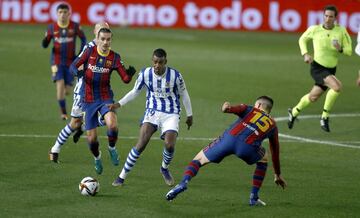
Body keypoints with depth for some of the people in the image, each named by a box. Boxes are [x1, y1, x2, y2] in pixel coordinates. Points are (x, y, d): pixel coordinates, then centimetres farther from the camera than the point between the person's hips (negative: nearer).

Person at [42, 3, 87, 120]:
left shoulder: (75, 26, -5)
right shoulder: (52, 28, -4)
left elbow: (83, 39, 8)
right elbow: (45, 45, 2)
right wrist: (45, 41, -23)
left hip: (70, 62, 1)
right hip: (57, 61, -1)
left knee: (67, 90, 4)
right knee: (60, 84, -20)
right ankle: (63, 112, -8)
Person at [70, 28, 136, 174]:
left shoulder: (114, 57, -4)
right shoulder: (89, 52, -4)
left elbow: (125, 79, -5)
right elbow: (73, 66, -2)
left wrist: (130, 74, -28)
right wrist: (76, 72, -25)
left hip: (105, 98, -1)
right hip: (88, 100, 1)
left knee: (112, 125, -29)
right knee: (91, 138, 1)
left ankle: (112, 148, 2)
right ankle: (97, 158, 34)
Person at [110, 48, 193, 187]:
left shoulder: (175, 75, -12)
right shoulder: (145, 74, -8)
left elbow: (183, 94, 3)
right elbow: (135, 92, 8)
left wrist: (189, 115, 11)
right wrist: (119, 104, -3)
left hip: (171, 114, -1)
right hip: (152, 112, 1)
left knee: (170, 145, -19)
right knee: (140, 145, -14)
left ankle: (164, 169, 16)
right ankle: (122, 176, -5)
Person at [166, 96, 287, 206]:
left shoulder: (249, 109, 29)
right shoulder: (272, 125, 33)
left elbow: (236, 108, 3)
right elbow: (275, 152, 42)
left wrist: (227, 107, -20)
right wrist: (278, 175, 55)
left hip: (229, 138, 0)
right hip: (247, 147, 0)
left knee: (198, 160, 17)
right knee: (263, 159, 35)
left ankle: (183, 182, -13)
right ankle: (254, 198, 25)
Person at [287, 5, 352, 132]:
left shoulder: (341, 31, -6)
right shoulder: (314, 30, -10)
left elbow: (349, 51, -4)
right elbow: (302, 40, 10)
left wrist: (340, 49, -26)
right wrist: (305, 54, -5)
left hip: (331, 70, 4)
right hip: (317, 68, -4)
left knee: (313, 97, 15)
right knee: (337, 87, -27)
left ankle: (294, 112, 41)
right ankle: (324, 117, -12)